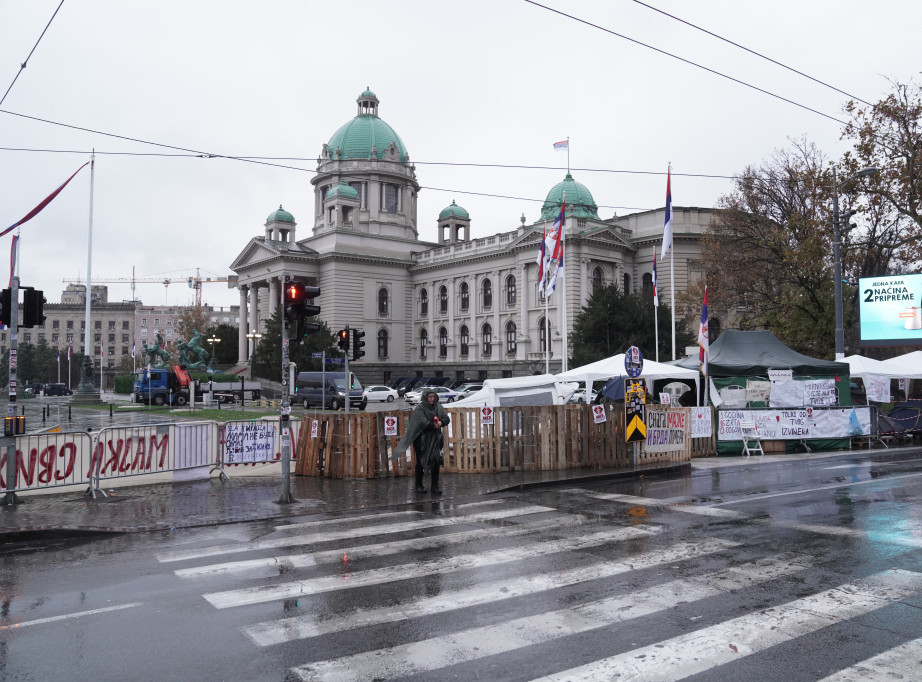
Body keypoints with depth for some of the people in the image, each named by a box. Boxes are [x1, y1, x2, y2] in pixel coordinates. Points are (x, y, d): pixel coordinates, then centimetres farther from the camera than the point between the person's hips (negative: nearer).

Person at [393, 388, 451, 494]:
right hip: (422, 440, -4)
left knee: (436, 462, 2)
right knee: (420, 463, 7)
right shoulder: (420, 409, -9)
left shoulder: (438, 407, 7)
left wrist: (441, 422, -18)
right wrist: (434, 425, -18)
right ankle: (419, 485, 20)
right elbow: (422, 422, -21)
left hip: (435, 439, 4)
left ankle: (435, 486, 10)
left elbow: (447, 418, 3)